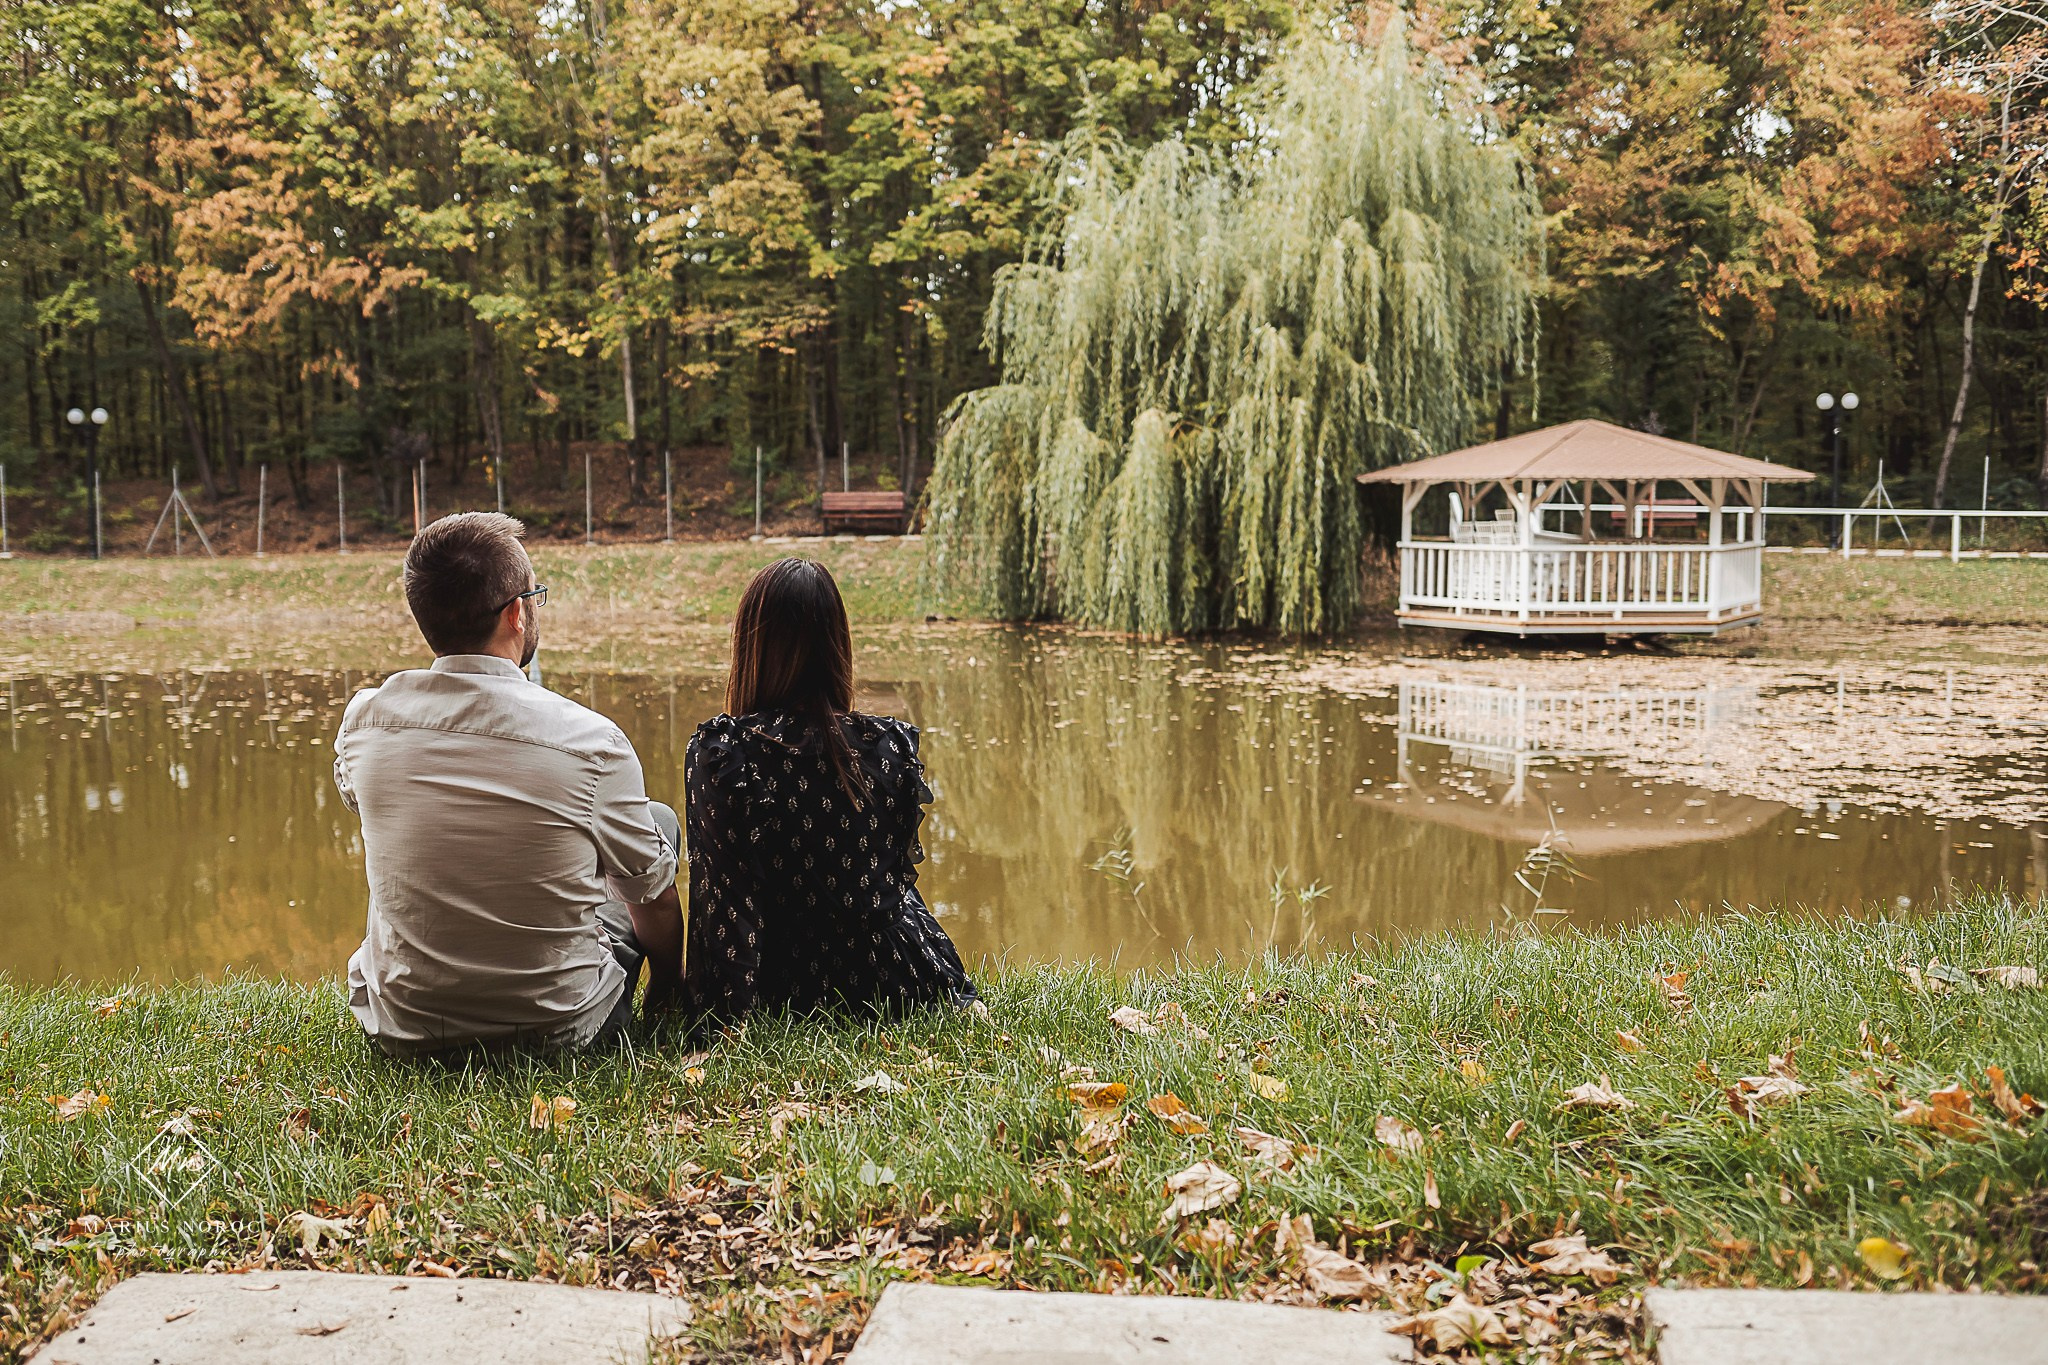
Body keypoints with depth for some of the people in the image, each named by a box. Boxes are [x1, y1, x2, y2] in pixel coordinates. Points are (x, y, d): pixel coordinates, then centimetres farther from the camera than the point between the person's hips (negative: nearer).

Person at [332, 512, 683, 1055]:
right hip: (557, 1031, -3)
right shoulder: (590, 741, -20)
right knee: (661, 819, 17)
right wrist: (669, 988, 16)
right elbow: (653, 899, -5)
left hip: (401, 1030, 4)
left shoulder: (363, 720, -10)